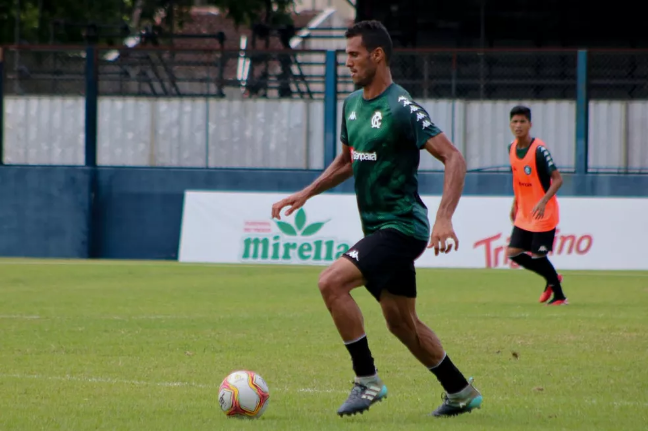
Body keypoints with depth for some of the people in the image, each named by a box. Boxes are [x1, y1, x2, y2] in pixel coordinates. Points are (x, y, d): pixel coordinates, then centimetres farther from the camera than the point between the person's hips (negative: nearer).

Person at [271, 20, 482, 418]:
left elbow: (454, 157, -20)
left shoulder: (401, 109, -17)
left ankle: (367, 381, -12)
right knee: (401, 322, 15)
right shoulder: (353, 104, 10)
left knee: (332, 282, -22)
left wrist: (445, 218, -30)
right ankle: (462, 393, 29)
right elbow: (347, 161, 26)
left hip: (401, 225, -9)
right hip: (377, 226, 9)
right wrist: (306, 194, 14)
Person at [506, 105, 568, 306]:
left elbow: (557, 179, -20)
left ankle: (559, 295, 13)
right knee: (514, 253, 3)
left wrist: (543, 201, -32)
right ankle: (552, 279, 24)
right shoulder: (512, 148, 3)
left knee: (538, 256, -5)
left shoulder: (539, 150, -19)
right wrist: (515, 203, 17)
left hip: (543, 214, -7)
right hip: (523, 214, 7)